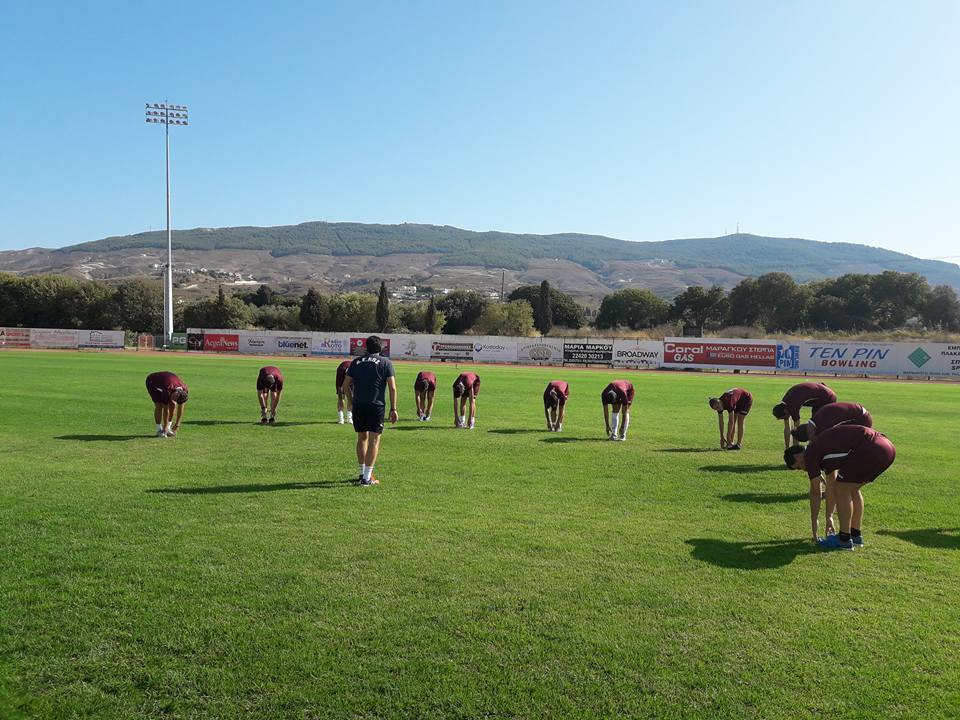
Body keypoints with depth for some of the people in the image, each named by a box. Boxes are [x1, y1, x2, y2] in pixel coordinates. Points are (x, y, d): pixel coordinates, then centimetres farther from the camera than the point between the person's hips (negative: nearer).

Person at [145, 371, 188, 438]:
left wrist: (177, 424, -13)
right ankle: (159, 430, -7)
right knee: (159, 405, -19)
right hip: (152, 382, -5)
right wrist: (165, 428, -24)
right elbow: (166, 409, -32)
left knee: (172, 404, -10)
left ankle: (168, 429, 0)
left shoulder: (185, 390, -28)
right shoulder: (167, 390, -42)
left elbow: (180, 407, -15)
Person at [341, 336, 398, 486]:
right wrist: (393, 409, 0)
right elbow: (392, 388, -4)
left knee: (362, 438, 18)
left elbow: (345, 385, 11)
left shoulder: (356, 362, 12)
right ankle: (367, 477, -5)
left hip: (358, 405, 4)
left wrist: (351, 400, 26)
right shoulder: (385, 362, 3)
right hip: (376, 406, -4)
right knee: (374, 440, 0)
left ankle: (362, 473, 26)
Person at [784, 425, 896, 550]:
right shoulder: (824, 448, 28)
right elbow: (831, 485, 36)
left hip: (872, 449, -10)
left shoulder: (810, 454, 2)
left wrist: (813, 522, 19)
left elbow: (815, 492, 8)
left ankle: (844, 540, 7)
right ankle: (856, 535, 26)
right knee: (852, 489, 22)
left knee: (842, 489, 2)